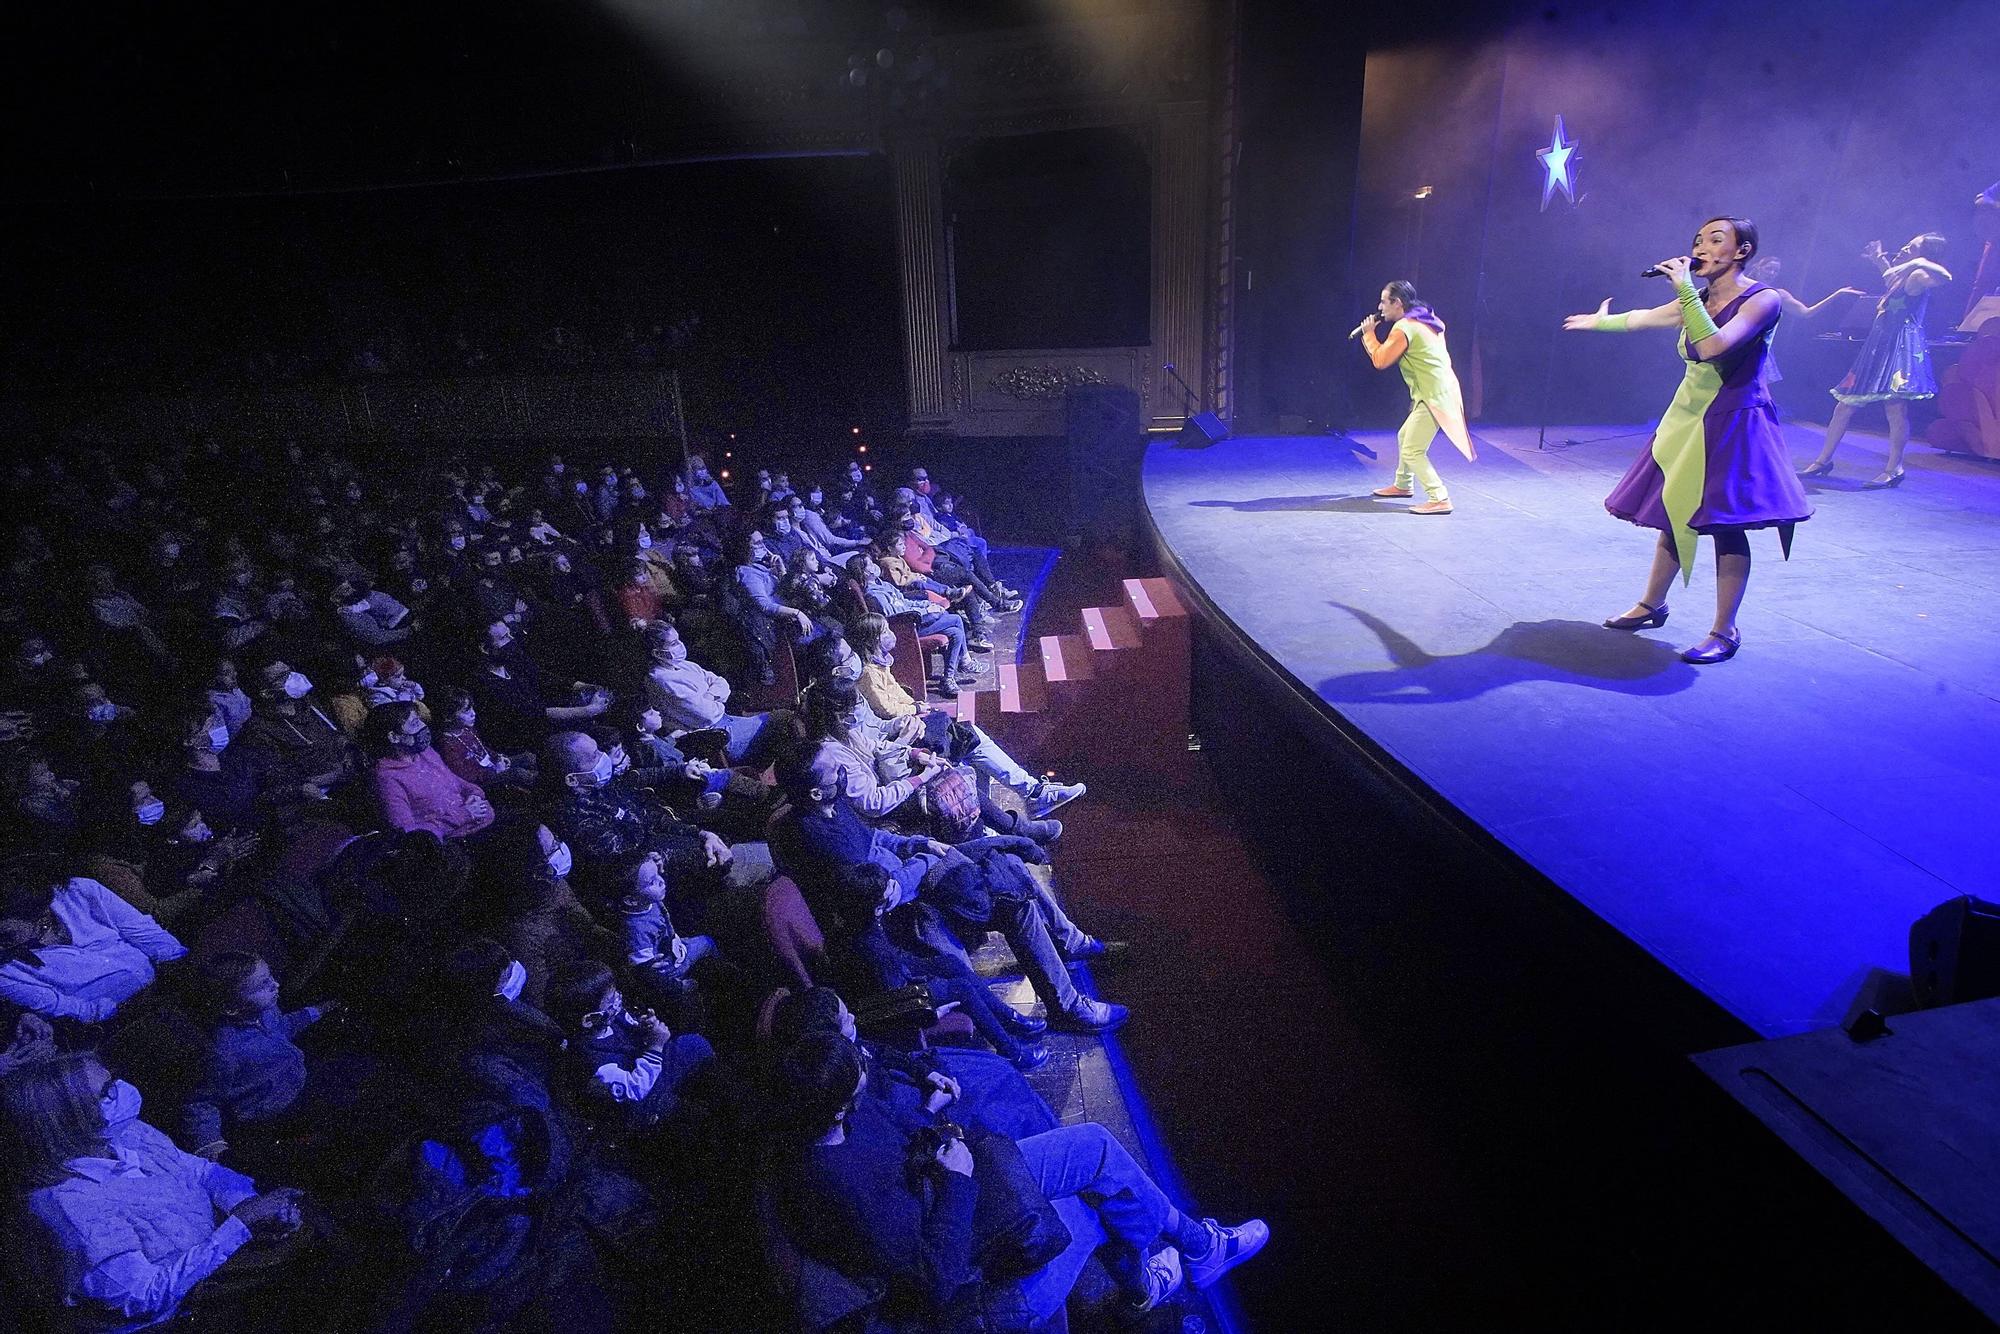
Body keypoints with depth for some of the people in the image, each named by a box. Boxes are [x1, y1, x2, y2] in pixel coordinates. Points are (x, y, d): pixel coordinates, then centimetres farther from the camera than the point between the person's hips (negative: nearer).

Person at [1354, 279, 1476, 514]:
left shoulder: (1403, 327, -14)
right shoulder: (1425, 322, 16)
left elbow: (1381, 360, -11)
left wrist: (1369, 334, 1)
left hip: (1433, 396, -10)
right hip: (1440, 391, 10)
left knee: (1412, 451, -13)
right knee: (1405, 436, 24)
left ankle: (1439, 499, -17)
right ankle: (1402, 484, 40)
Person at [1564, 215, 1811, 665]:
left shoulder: (1762, 300, -13)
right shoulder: (1699, 302, 8)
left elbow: (1712, 345, -29)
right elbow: (1642, 318, 27)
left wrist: (1685, 289, -24)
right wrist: (1602, 322, 42)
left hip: (1732, 424, -7)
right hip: (1687, 418, 7)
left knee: (1724, 522, -8)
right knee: (1674, 513, 12)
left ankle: (1726, 631, 0)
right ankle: (1652, 605, 25)